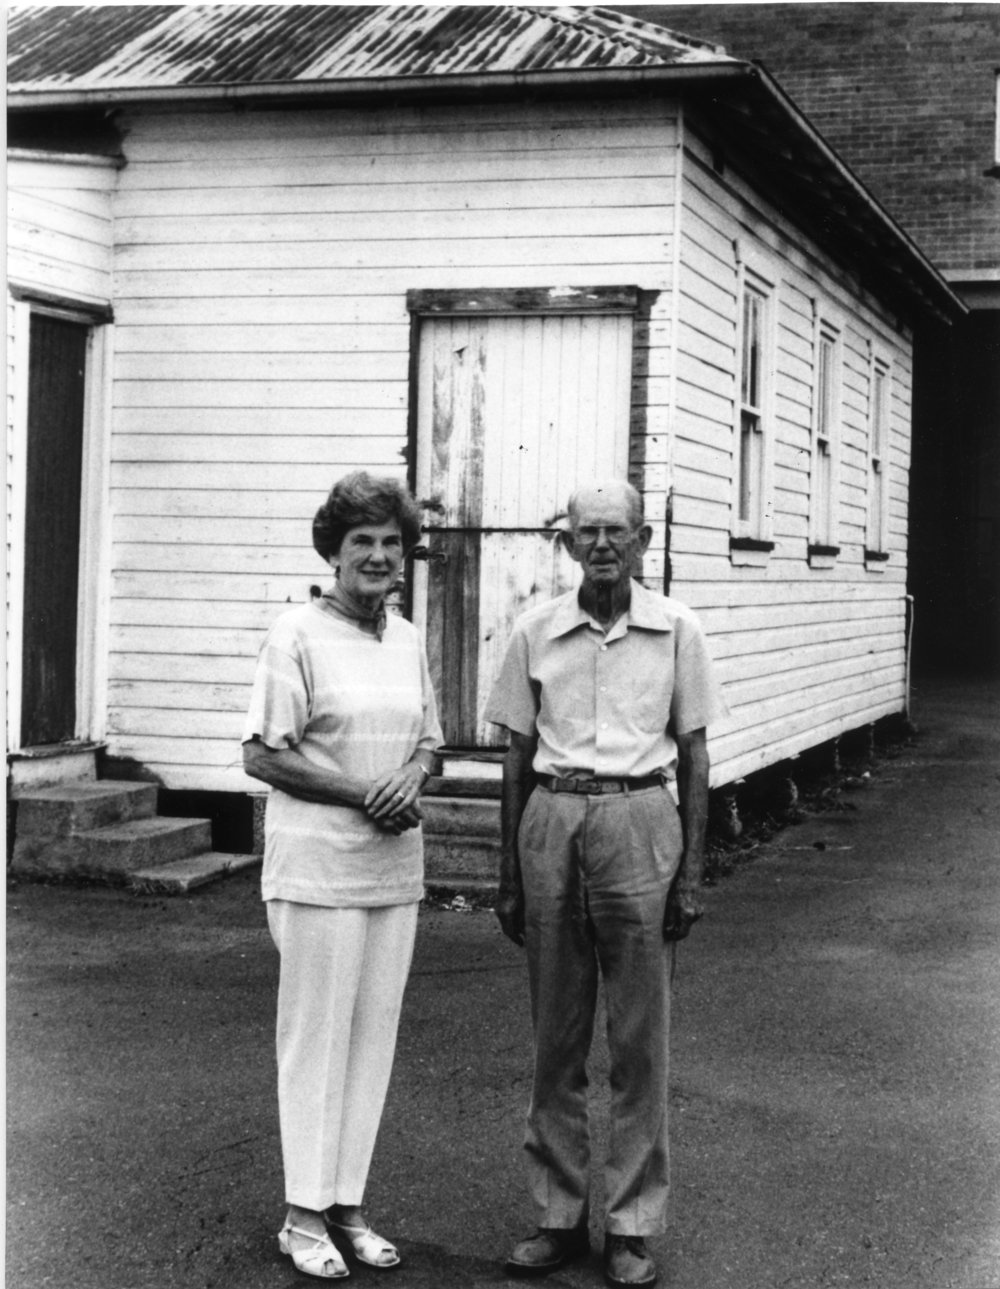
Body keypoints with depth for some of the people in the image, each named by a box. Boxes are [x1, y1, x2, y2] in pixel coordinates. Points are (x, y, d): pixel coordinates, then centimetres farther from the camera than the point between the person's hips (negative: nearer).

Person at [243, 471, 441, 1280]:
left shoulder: (410, 639, 10)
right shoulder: (298, 636, -9)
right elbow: (261, 754, -11)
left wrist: (411, 781, -6)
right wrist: (361, 796, -16)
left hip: (395, 864, 6)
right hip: (318, 863, -6)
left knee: (375, 1034, 10)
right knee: (316, 1034, 1)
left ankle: (346, 1204, 20)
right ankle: (305, 1215, 11)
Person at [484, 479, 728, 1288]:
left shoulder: (676, 630, 1)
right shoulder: (536, 633, 4)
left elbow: (694, 759, 5)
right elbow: (518, 759, 10)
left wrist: (691, 875, -1)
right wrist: (509, 876, 9)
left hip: (638, 824, -2)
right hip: (552, 823, 2)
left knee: (640, 1038, 2)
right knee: (556, 1037, 8)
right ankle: (559, 1214, 19)